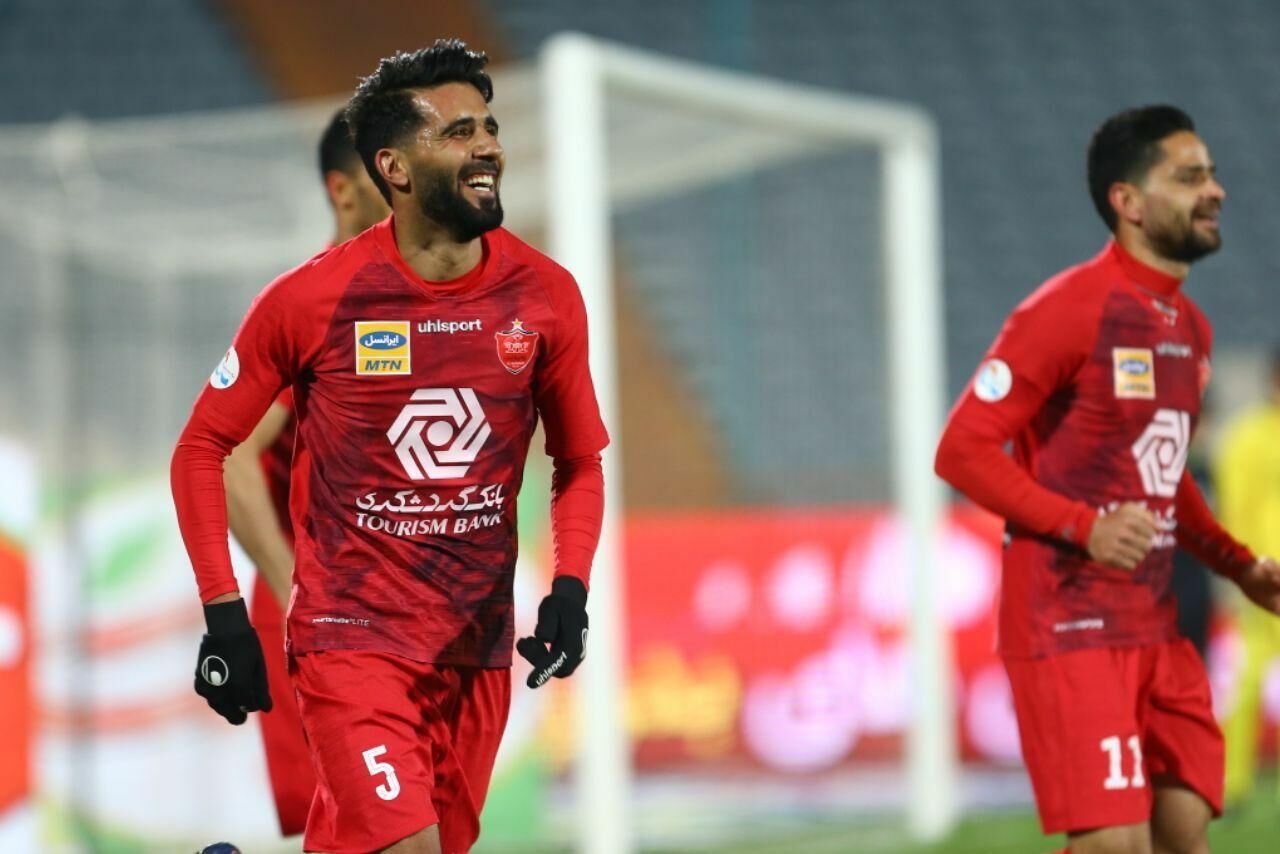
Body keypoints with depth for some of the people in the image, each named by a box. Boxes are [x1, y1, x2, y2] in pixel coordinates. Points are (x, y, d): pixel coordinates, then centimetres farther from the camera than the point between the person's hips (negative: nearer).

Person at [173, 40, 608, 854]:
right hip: (351, 634, -4)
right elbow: (202, 447, 1)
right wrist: (224, 615, -7)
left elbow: (579, 462, 12)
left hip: (479, 647, 4)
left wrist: (570, 588, -5)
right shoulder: (312, 299, -9)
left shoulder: (546, 296, 0)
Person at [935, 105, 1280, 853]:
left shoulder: (1190, 328, 15)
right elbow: (963, 450, -13)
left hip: (1158, 626, 8)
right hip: (1069, 626, -8)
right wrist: (1085, 526, -23)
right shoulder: (1069, 310, -11)